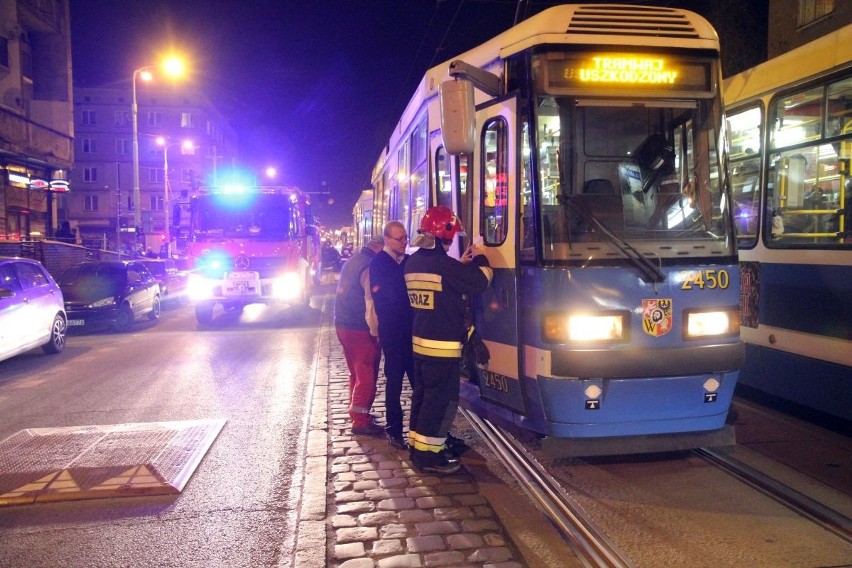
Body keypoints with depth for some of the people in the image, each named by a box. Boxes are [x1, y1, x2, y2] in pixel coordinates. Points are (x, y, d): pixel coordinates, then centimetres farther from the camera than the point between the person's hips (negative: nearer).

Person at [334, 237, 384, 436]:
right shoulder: (370, 266, -17)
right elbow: (372, 303, -20)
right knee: (367, 377, -1)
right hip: (359, 329, -9)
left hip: (342, 325, 9)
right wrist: (376, 331, -12)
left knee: (356, 374, 20)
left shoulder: (352, 261, 12)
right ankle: (360, 421, 3)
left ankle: (356, 413, 30)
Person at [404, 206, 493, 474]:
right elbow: (479, 281, -13)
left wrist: (461, 263, 17)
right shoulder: (444, 264, -19)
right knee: (442, 399, 0)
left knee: (422, 393, 17)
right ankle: (429, 456, 6)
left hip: (420, 339, 9)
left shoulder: (413, 262, 7)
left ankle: (416, 446, 26)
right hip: (443, 344, -9)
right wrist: (479, 259, 4)